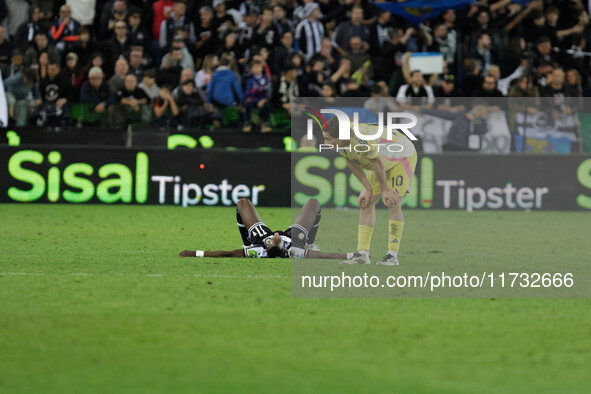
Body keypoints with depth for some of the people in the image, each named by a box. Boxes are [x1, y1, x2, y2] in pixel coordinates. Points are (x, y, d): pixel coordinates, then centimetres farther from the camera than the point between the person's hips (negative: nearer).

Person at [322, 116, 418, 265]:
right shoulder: (339, 140, -18)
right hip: (384, 160, 8)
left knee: (393, 205, -16)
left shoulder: (361, 138, -42)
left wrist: (384, 190, -14)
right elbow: (352, 163, -2)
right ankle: (362, 254, 0)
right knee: (367, 203, 0)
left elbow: (378, 163, -28)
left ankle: (393, 256, -13)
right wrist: (368, 189, -3)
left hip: (403, 156, -8)